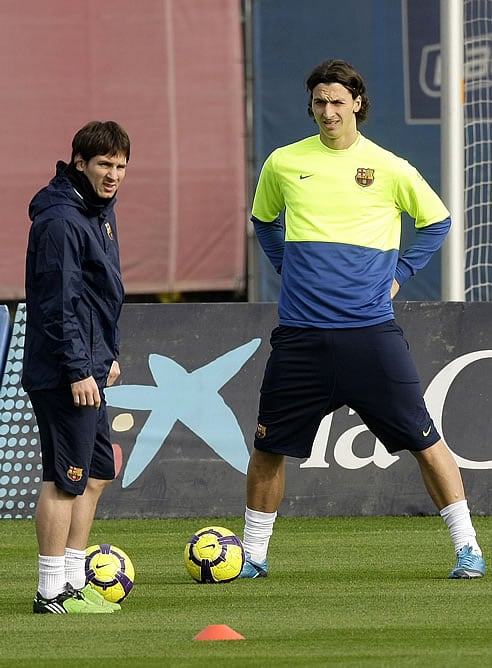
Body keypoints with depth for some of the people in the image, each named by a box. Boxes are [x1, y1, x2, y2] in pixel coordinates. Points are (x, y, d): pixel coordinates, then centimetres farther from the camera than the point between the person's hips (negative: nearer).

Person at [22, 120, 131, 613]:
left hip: (89, 368, 10)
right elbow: (59, 303, -21)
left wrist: (108, 353, 25)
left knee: (97, 473, 15)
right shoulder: (61, 221, -18)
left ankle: (74, 581, 21)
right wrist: (77, 371, -23)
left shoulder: (100, 211, 14)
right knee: (66, 479, -7)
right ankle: (52, 592, -3)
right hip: (63, 374, -10)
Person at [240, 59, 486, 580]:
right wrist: (287, 266, 11)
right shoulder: (283, 164, 5)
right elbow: (262, 220, 24)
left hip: (370, 332, -2)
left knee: (423, 439, -4)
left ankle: (467, 549, 3)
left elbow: (437, 221, 14)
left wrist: (400, 273, 7)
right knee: (269, 446, 6)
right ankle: (253, 556, 20)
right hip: (301, 336, 2)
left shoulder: (389, 169, 0)